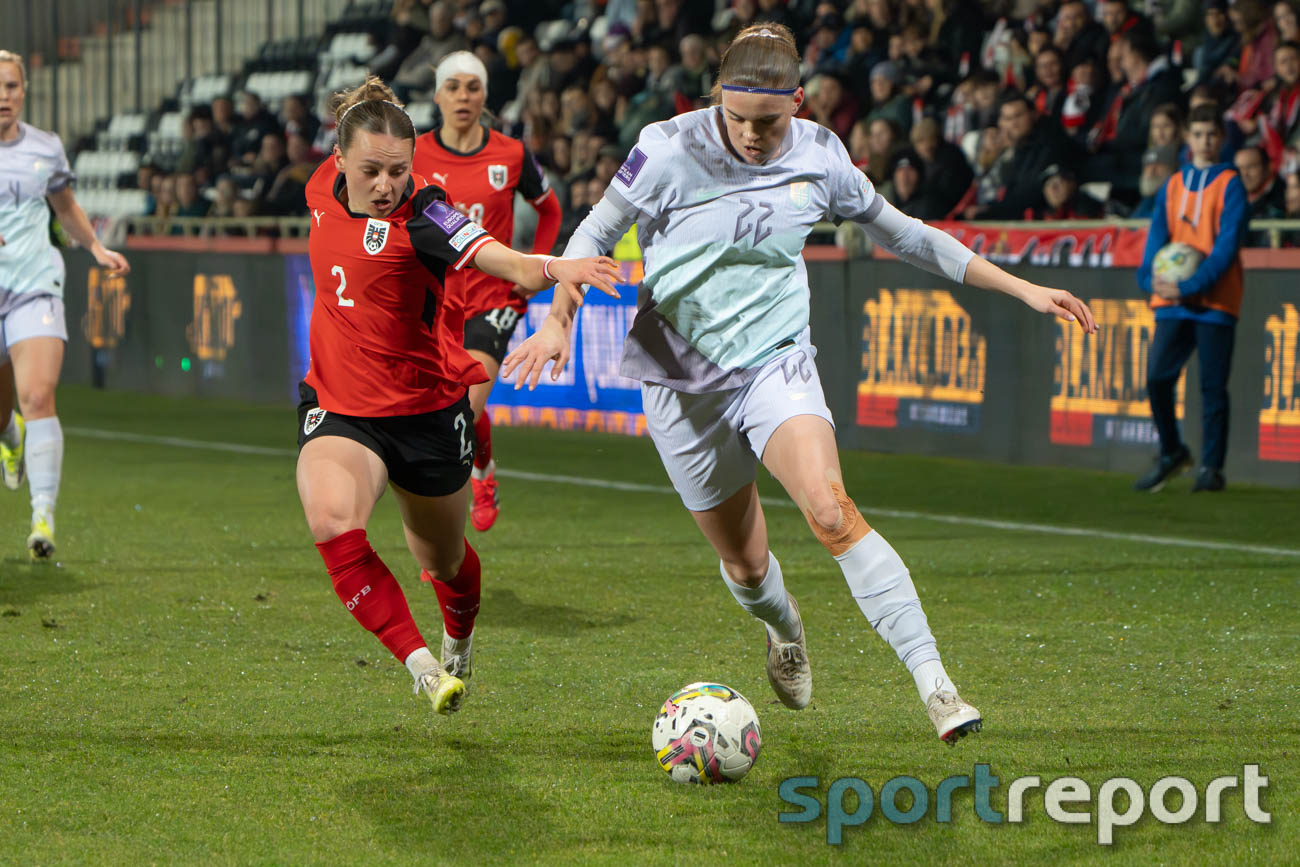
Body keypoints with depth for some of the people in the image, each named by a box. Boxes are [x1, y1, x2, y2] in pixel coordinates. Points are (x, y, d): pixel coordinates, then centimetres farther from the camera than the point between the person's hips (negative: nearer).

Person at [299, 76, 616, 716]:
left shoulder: (421, 217, -22)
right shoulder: (324, 188, -5)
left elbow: (502, 260, -40)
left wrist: (554, 269, -63)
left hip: (427, 413, -3)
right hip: (339, 408, 3)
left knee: (443, 561, 18)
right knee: (330, 521, -29)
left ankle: (459, 647, 53)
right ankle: (419, 663, -24)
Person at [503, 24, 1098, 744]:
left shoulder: (819, 156, -4)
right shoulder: (669, 149, -11)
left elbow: (902, 234, 10)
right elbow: (596, 232, 3)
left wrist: (1021, 288, 10)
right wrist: (558, 321, -11)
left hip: (775, 361, 0)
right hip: (680, 380, 0)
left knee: (831, 511, -26)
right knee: (744, 564, 7)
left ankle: (933, 684, -29)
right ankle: (785, 629, 46)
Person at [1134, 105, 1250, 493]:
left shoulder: (1230, 185, 1)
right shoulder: (1172, 185, 15)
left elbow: (1227, 246, -8)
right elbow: (1157, 235, 8)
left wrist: (1190, 286, -17)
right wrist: (1150, 277, -12)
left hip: (1215, 301, -4)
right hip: (1172, 301, 4)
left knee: (1212, 386, -3)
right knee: (1157, 377, -5)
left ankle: (1212, 468, 4)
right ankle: (1171, 453, 13)